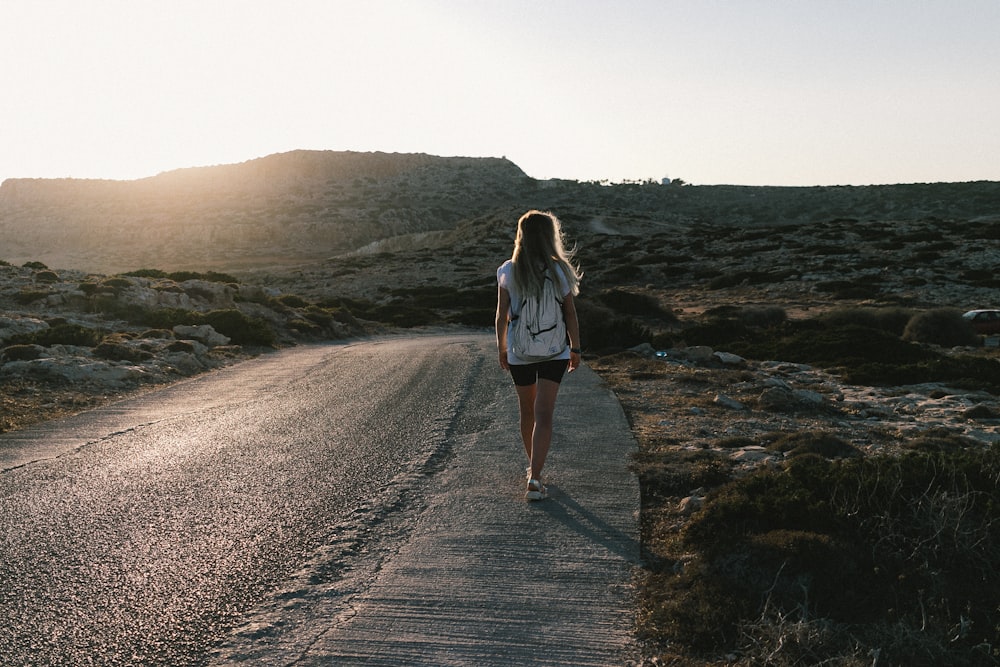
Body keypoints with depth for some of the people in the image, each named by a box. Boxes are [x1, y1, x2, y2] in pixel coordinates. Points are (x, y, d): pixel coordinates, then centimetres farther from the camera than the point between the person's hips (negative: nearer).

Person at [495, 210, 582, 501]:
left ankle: (533, 466, 37)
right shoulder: (558, 270, -7)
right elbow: (571, 314, -3)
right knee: (543, 415, -2)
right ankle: (535, 478, -11)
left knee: (527, 412, 19)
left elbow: (501, 316, -2)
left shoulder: (508, 271, -6)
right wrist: (575, 348, 9)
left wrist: (501, 348, 10)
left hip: (519, 352, 1)